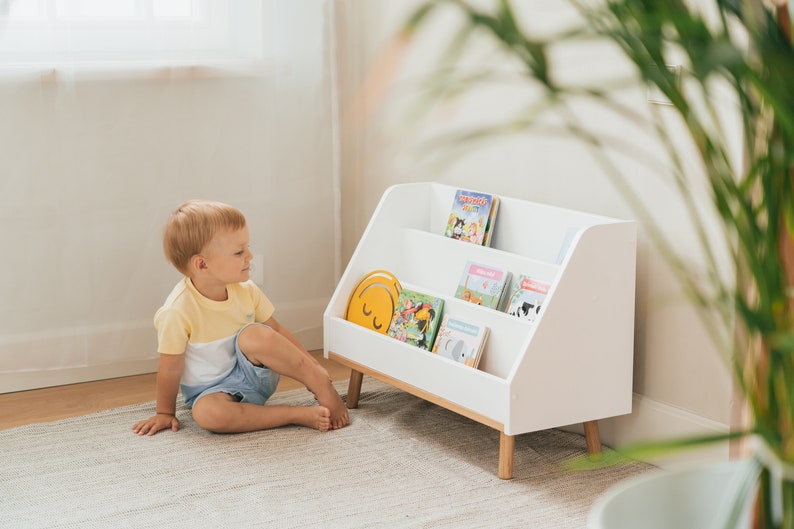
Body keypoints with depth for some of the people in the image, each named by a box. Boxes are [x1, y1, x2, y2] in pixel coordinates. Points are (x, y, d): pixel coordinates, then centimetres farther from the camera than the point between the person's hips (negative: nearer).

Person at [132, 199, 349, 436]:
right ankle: (300, 415, -33)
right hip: (211, 390, -3)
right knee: (206, 413, -38)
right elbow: (171, 367, -12)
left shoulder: (245, 290, -6)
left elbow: (276, 331, 5)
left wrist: (313, 365, 1)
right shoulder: (177, 311, -23)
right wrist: (165, 413, -3)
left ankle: (320, 384, -19)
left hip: (255, 373, 3)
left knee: (253, 335, -29)